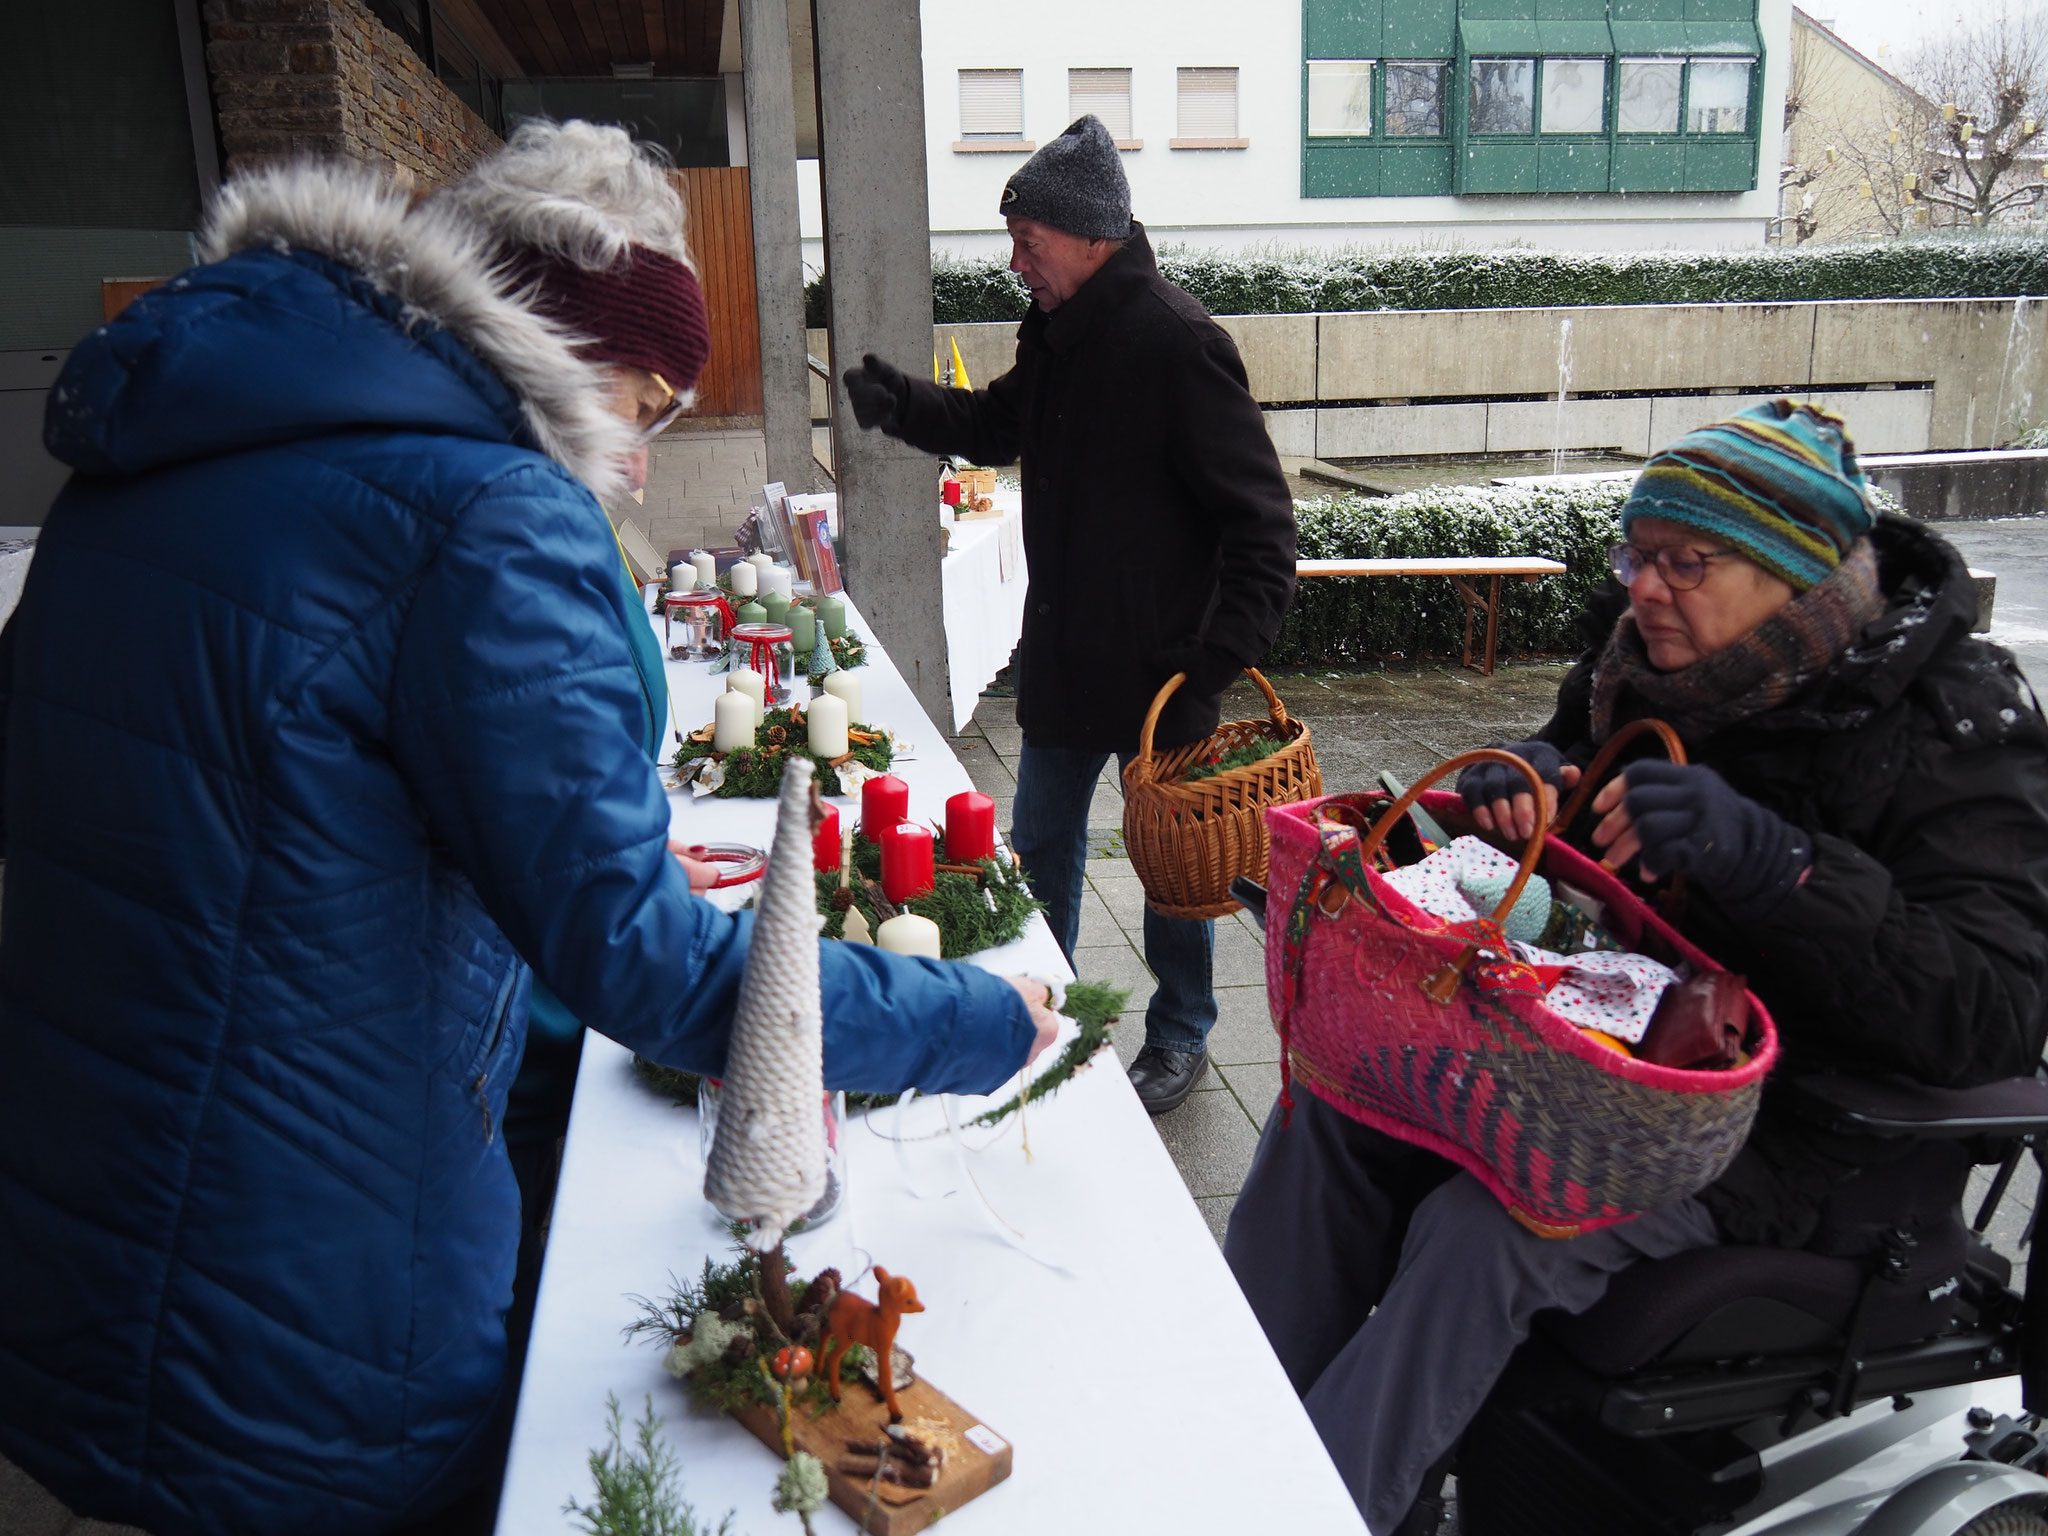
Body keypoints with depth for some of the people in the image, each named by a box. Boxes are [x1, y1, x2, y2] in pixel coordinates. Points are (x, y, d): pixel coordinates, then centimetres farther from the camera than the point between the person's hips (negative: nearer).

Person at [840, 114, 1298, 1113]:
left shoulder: (1177, 343, -19)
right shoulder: (1058, 332, 6)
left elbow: (1261, 526, -20)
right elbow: (999, 426, 24)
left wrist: (1219, 657, -26)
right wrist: (903, 405, 5)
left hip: (1159, 668, -8)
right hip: (1064, 656, 8)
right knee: (1040, 846, 19)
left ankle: (1180, 1040, 30)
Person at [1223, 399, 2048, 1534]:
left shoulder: (1954, 728, -15)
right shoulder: (1654, 659, 2)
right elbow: (1567, 755, 20)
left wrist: (1768, 861, -35)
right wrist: (1518, 778, -7)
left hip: (1776, 1114, -6)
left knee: (1485, 1228, -28)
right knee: (1331, 1100, -12)